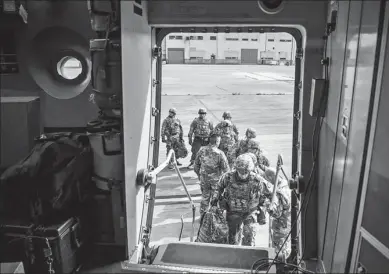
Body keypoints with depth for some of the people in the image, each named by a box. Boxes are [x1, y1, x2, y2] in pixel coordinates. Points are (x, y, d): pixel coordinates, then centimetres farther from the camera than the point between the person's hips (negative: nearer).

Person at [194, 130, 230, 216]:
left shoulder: (202, 150, -9)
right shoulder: (219, 153, -21)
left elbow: (196, 165, 2)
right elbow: (226, 169, -15)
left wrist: (199, 175, 17)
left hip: (204, 179, 4)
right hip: (216, 180, -4)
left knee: (204, 197, 21)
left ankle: (202, 215, 33)